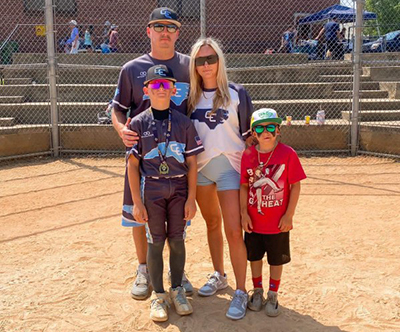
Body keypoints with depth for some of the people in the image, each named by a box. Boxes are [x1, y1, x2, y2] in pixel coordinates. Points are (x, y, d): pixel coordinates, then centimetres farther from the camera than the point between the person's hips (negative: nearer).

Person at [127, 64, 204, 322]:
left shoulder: (184, 122, 1)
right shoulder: (139, 123, -1)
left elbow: (192, 163, 3)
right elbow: (133, 165, -1)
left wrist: (191, 198, -2)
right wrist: (137, 202, -5)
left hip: (180, 188, 1)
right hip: (152, 188, -1)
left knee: (177, 240, 8)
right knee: (155, 242, 5)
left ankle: (177, 290, 26)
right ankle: (158, 295, 19)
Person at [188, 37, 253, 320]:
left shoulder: (237, 93, -4)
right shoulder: (190, 96, 6)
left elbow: (248, 133, -1)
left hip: (229, 167, -4)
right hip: (199, 167, 4)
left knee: (233, 230, -9)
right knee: (212, 223, 16)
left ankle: (241, 292, 1)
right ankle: (219, 276, 34)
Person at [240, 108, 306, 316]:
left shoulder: (287, 154, -11)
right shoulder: (248, 155, -4)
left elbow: (295, 186, -8)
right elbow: (244, 186, 2)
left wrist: (289, 215, -10)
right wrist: (244, 213, -4)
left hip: (278, 222, -2)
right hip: (254, 221, 2)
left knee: (276, 260, 12)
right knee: (254, 257, 17)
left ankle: (273, 295, 30)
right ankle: (257, 291, 37)